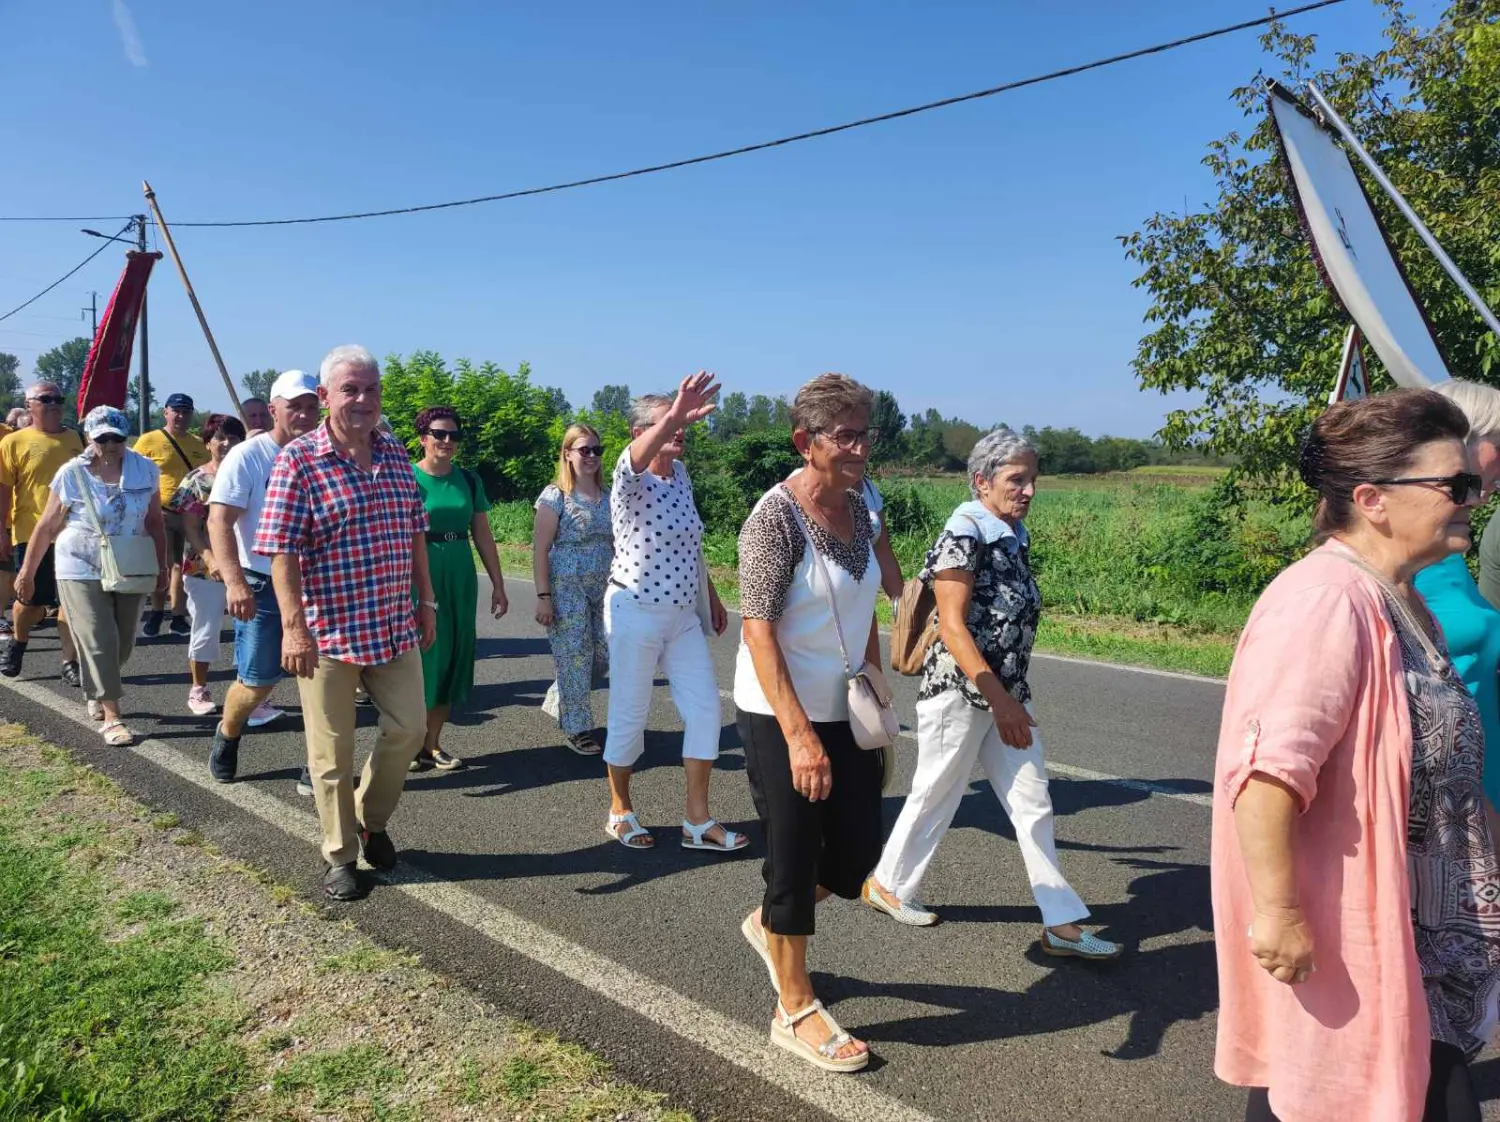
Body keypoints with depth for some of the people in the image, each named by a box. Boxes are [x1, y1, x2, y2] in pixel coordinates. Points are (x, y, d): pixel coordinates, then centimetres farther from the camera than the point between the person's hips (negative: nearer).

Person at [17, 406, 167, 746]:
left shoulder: (145, 470, -4)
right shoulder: (71, 474, -10)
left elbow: (154, 522, 5)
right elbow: (47, 527, -3)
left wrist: (161, 565, 5)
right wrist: (27, 571, 1)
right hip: (82, 571, -3)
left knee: (123, 644, 11)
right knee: (99, 643, -7)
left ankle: (96, 695, 37)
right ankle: (111, 717, -3)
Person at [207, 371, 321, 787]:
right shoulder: (247, 456, -8)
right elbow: (219, 522, -14)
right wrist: (234, 581, -27)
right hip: (263, 587, -3)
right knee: (257, 681, 5)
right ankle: (227, 734, 36)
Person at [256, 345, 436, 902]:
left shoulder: (396, 455, 7)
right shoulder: (298, 460, -10)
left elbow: (415, 534, 14)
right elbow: (281, 552, -13)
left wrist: (426, 601, 13)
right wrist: (293, 626, -19)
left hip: (395, 627, 5)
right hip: (327, 632, -5)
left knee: (409, 729, 11)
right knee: (333, 751, 7)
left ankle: (371, 820, 36)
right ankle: (340, 856, 24)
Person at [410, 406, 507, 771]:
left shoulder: (469, 480, 8)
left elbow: (483, 535, 12)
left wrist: (498, 584, 11)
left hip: (460, 580, 5)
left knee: (451, 659, 8)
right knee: (419, 656, 1)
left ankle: (432, 744, 21)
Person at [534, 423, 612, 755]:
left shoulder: (609, 496, 8)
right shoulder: (555, 495, -7)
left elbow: (616, 544, 12)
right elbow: (540, 549, -9)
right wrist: (543, 596, -13)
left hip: (603, 588, 5)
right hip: (567, 588, -5)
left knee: (604, 655, 5)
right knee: (575, 656, 0)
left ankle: (560, 697, 31)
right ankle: (577, 729, 15)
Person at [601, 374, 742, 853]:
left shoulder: (681, 473, 7)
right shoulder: (631, 480, -14)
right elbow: (638, 456, -41)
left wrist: (712, 595, 21)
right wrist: (674, 416, -59)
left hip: (684, 615, 7)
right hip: (636, 614, -7)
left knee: (705, 707, 4)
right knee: (629, 714, 5)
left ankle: (698, 820, 13)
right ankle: (620, 812, 25)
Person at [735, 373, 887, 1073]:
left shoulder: (858, 509, 4)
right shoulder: (776, 517, -18)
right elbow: (758, 629, -22)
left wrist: (878, 693, 12)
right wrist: (799, 736, -26)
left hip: (845, 711, 7)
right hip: (781, 716, -7)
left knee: (858, 852, 13)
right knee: (795, 858, 4)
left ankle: (769, 924, 41)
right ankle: (796, 1012, 25)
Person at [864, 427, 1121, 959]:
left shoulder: (1015, 537, 8)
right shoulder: (962, 537, -16)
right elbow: (952, 626, -20)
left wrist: (1011, 696, 19)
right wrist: (999, 699, -24)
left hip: (1007, 694, 8)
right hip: (959, 691, -8)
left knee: (1032, 802, 7)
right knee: (936, 796, 8)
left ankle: (1062, 924, 14)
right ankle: (888, 885, 30)